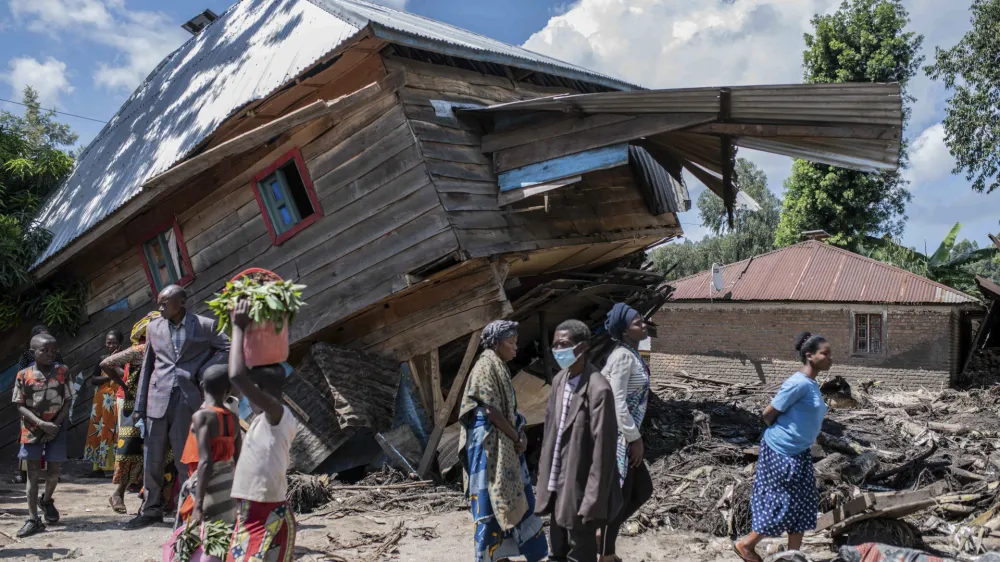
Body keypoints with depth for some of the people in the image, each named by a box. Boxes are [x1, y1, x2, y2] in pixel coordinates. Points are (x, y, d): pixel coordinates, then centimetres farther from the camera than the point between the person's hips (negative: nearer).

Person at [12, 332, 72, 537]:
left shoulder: (62, 371, -3)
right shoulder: (24, 375, -5)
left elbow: (67, 402, -1)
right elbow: (21, 405, -5)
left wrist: (55, 425, -12)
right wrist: (41, 424, -17)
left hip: (56, 429, 1)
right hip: (32, 430, -1)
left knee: (53, 472, 5)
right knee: (33, 474, 1)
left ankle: (47, 500, 36)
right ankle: (33, 519, 7)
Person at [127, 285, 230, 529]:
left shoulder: (205, 326, -1)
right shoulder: (154, 327, 9)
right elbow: (147, 367, 11)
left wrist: (203, 369, -5)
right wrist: (140, 406, 9)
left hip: (188, 400, -3)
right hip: (158, 400, 3)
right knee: (152, 459, 8)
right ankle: (151, 510, 23)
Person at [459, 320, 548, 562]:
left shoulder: (500, 367, 14)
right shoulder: (487, 366, -15)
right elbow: (490, 410, -20)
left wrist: (520, 435, 1)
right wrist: (516, 437, -11)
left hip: (505, 443, 10)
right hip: (489, 443, -10)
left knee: (513, 498, 15)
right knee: (491, 501, -3)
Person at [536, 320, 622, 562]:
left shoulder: (598, 389, -20)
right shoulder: (559, 380, 5)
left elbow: (603, 449, -20)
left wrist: (593, 501, -19)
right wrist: (546, 479, 10)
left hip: (581, 488, -7)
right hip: (558, 484, 8)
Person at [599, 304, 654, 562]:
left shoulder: (631, 354, 11)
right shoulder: (623, 356, -18)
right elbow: (618, 403, -23)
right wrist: (635, 439, -16)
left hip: (624, 436, 10)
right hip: (619, 437, -10)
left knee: (643, 490, 17)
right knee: (619, 495, 3)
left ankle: (602, 534, 27)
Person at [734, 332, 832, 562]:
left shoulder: (813, 385, 7)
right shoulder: (798, 383, -21)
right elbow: (768, 415, -16)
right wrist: (780, 433, 1)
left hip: (799, 452, 9)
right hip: (781, 451, -9)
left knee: (803, 504, 10)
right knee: (783, 503, -2)